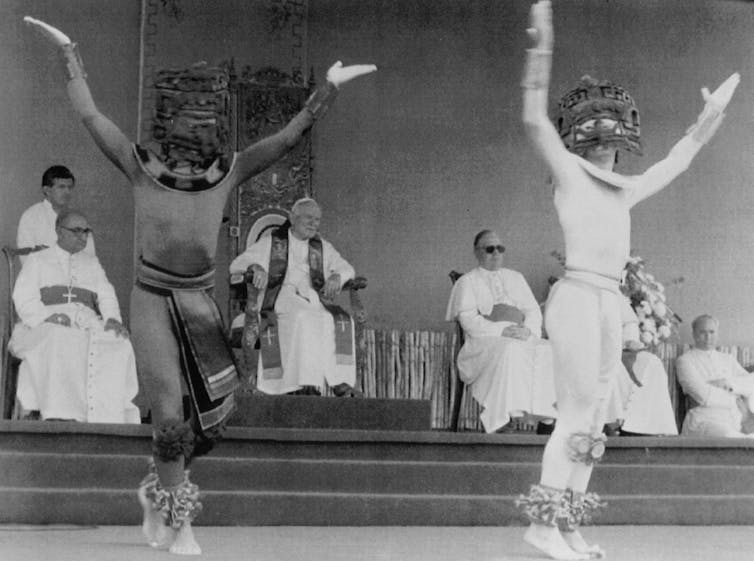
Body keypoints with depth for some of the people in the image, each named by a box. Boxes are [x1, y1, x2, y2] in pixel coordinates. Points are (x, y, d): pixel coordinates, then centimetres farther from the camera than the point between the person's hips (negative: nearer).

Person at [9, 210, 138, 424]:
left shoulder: (92, 263, 28)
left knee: (118, 344, -31)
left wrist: (113, 318, -8)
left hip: (87, 326, 3)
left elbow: (107, 297, 16)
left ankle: (105, 420, -41)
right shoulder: (37, 261, 18)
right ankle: (59, 417, -47)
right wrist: (49, 317, -17)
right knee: (59, 344, -40)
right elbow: (24, 301, 4)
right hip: (46, 326, -2)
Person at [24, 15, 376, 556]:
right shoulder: (141, 165, -5)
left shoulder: (229, 169, -1)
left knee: (216, 413, 1)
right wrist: (69, 50, 1)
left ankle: (158, 491, 28)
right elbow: (89, 113, -2)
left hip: (202, 304, 3)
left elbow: (291, 134, -3)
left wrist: (330, 86, -8)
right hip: (153, 301, -3)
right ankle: (178, 520, 13)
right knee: (170, 417, -9)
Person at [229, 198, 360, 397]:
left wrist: (336, 276, -8)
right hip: (281, 296, -3)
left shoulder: (322, 246, 23)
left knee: (341, 320, -30)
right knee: (302, 318, -37)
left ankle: (340, 382, -37)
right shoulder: (271, 242, 15)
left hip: (312, 298, 3)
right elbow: (236, 265, 8)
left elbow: (347, 268, 18)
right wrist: (255, 266, -17)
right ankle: (307, 383, -44)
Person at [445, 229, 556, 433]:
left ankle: (546, 416, -33)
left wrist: (528, 329, -9)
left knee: (546, 351, -28)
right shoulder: (467, 282, 13)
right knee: (510, 351, -38)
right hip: (485, 342, -4)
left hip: (523, 339, 4)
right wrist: (502, 330, -17)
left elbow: (533, 310, 15)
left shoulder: (516, 277, 26)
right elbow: (469, 320, -2)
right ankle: (504, 419, -39)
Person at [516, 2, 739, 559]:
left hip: (610, 306, 8)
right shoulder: (568, 172, 2)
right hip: (578, 298, -8)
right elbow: (535, 121, -11)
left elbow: (676, 161, 34)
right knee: (578, 416, -10)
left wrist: (713, 114, 37)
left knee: (593, 420, 5)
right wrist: (543, 47, -17)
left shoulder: (624, 191, 21)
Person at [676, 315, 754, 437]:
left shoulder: (728, 359, 24)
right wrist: (735, 400, 2)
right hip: (704, 420, -4)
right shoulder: (684, 360, 6)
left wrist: (729, 383, -7)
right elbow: (704, 396, -6)